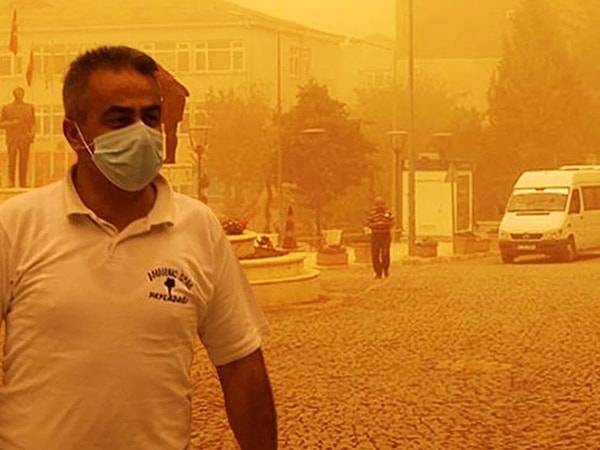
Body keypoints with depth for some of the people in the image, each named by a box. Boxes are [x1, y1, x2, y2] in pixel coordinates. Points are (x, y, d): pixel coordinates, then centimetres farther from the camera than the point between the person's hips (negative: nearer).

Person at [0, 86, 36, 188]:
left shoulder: (29, 107, 14)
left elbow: (33, 123, 14)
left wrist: (32, 133, -4)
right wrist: (12, 123, -10)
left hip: (25, 138, 1)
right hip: (12, 139, -1)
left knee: (24, 161, -3)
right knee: (12, 161, -6)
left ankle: (23, 182, -1)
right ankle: (11, 182, -5)